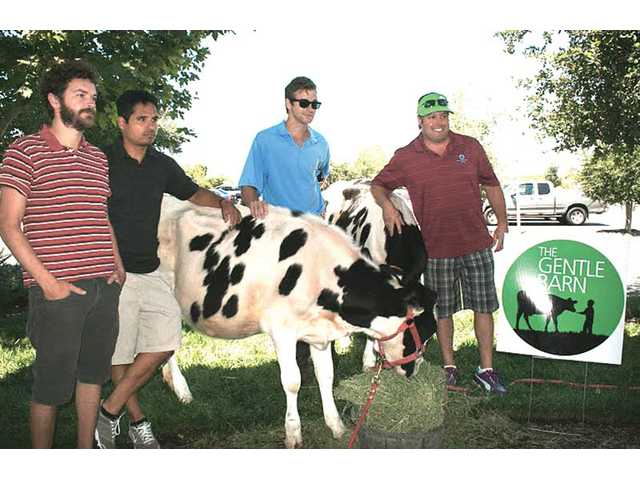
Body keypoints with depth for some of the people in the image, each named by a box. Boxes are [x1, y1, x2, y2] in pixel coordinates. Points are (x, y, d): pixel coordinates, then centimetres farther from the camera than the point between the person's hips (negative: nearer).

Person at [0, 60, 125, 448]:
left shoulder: (98, 158, 15)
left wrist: (119, 266, 10)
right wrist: (47, 280, -13)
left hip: (104, 286, 6)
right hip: (57, 289, -6)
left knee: (93, 373, 16)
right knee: (51, 386, 4)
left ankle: (85, 449, 32)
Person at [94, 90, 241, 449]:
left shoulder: (162, 165, 8)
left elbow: (193, 193, 22)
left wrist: (223, 204, 2)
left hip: (151, 271, 5)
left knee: (166, 342, 1)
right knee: (121, 352, 5)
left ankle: (110, 410, 16)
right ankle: (138, 422, 25)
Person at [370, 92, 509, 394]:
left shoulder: (470, 147, 5)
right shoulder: (405, 157, -1)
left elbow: (491, 185, 14)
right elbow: (378, 185, 7)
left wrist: (502, 223, 13)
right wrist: (386, 205, -14)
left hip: (476, 245, 2)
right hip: (435, 248, -1)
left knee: (483, 307, 6)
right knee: (443, 310, 10)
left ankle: (486, 370, 19)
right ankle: (449, 366, 26)